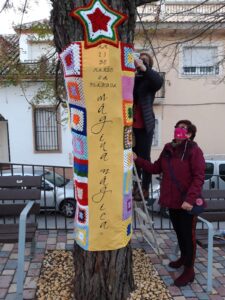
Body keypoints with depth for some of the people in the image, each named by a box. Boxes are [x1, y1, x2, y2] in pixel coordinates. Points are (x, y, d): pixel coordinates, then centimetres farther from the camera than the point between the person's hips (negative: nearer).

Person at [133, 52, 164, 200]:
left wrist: (143, 68, -28)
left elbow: (159, 82, -19)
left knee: (144, 156, 0)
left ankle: (145, 189, 9)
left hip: (145, 125, -3)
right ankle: (136, 185, 25)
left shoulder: (151, 77, 2)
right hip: (130, 124, 4)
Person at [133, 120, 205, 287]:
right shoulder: (168, 149, 6)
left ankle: (189, 270, 23)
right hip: (172, 200, 7)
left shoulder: (194, 151, -14)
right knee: (179, 231, 23)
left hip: (187, 202, -6)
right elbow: (156, 168, 9)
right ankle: (184, 257, 47)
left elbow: (199, 177, -19)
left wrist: (190, 199, -27)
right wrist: (137, 160, 0)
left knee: (188, 234, 7)